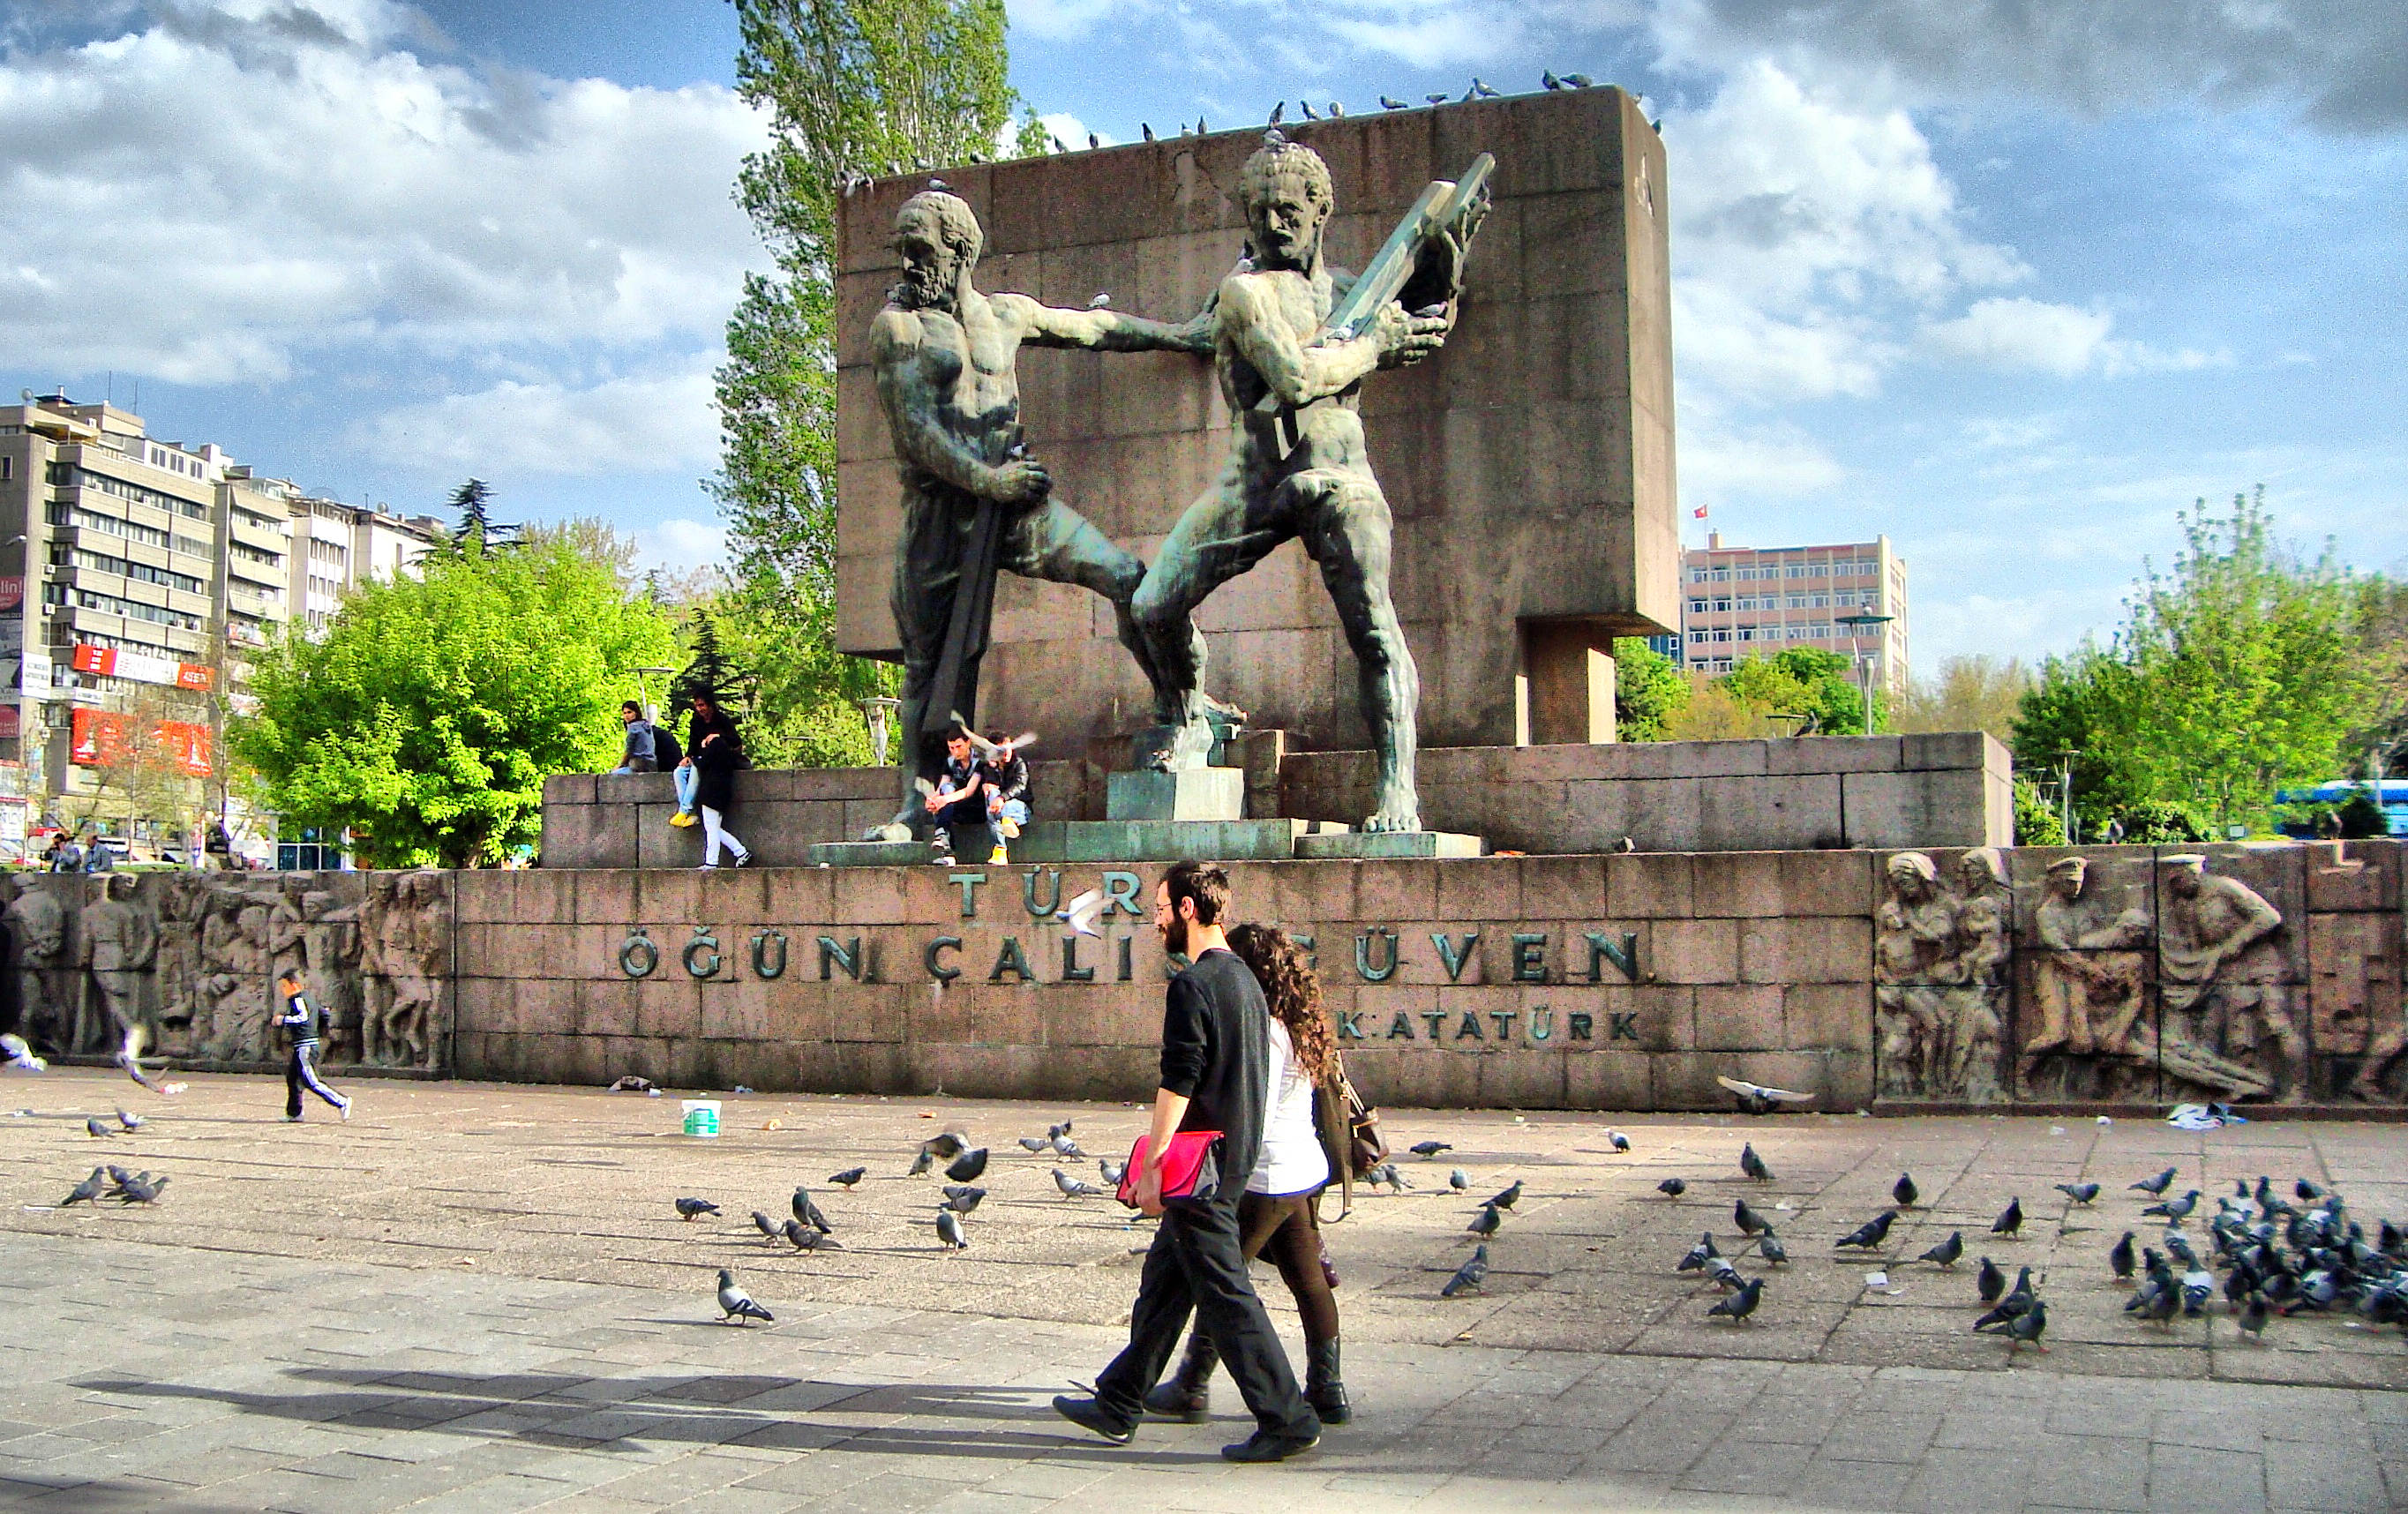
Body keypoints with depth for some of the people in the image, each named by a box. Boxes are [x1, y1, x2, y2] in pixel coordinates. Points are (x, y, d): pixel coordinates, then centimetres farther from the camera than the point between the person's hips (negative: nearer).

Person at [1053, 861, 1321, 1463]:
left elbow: (1178, 1082, -20)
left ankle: (1287, 1419, 0)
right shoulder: (1245, 978, 13)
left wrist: (1151, 1164, -17)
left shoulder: (1193, 985, -17)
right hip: (1235, 1158, 10)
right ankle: (1118, 1405, 25)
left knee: (1225, 1292, -4)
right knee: (1162, 1282, 16)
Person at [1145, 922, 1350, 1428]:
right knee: (1309, 1281, 12)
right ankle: (1327, 1392, 17)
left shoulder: (1263, 1031, -19)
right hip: (1307, 1172, 9)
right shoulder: (1302, 1027, 9)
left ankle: (1190, 1390, 13)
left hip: (1266, 1177, -9)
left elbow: (1256, 1118, -22)